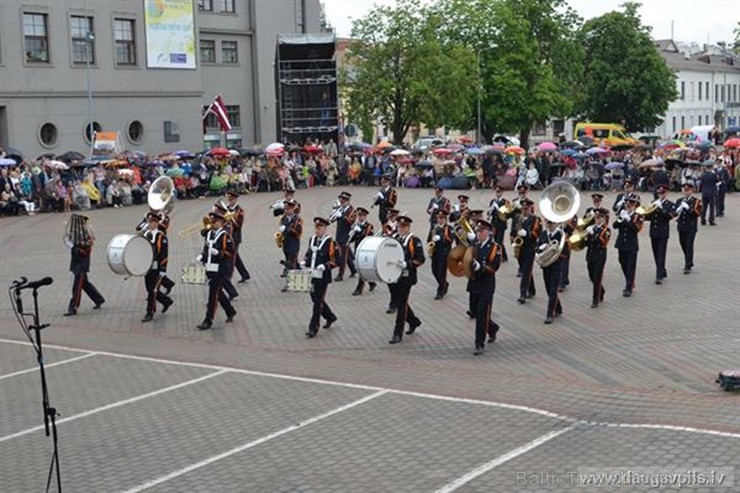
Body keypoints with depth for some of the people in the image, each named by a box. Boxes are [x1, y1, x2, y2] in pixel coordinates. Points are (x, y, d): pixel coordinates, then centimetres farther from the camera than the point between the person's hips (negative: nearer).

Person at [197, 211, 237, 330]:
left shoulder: (225, 236, -10)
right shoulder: (209, 234, 12)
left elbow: (231, 252, -13)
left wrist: (218, 253, -25)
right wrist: (202, 256, 3)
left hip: (220, 270, -8)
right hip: (210, 268, 8)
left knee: (213, 295, -7)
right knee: (218, 293, 18)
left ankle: (208, 321, -4)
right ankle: (230, 312, 36)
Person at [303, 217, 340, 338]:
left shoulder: (330, 243, -10)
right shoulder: (312, 240, 10)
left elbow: (337, 260, -11)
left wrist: (325, 266, -23)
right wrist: (305, 262, 6)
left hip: (323, 277, -7)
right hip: (312, 275, 7)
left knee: (318, 302, -4)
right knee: (315, 299, 17)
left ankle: (313, 328, 0)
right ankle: (330, 317, 40)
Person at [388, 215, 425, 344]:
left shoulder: (415, 241, -4)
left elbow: (420, 259, -11)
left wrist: (407, 264, -25)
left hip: (406, 278, -6)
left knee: (401, 305, -4)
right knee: (398, 303, 15)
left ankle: (398, 334, 0)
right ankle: (414, 321, 38)